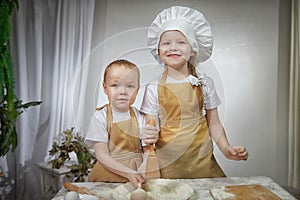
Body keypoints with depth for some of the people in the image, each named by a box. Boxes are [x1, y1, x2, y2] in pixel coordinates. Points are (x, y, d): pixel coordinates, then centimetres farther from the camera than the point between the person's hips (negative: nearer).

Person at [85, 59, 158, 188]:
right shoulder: (100, 117, -8)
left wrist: (150, 142, -18)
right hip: (107, 179, 0)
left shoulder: (139, 117, 0)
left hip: (136, 177, 0)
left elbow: (145, 153, 4)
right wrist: (129, 173, -19)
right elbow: (102, 156, -10)